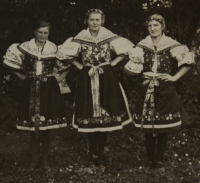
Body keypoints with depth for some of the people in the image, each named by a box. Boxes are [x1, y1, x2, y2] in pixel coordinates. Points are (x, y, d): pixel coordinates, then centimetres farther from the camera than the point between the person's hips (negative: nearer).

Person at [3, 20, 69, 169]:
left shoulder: (54, 48, 2)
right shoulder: (25, 47, 1)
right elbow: (10, 61, 8)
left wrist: (59, 78, 3)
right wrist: (23, 77, 4)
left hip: (49, 89, 0)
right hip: (31, 89, 0)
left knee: (47, 124, 2)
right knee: (32, 124, -1)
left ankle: (45, 158, 15)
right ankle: (34, 159, 10)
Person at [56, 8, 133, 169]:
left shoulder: (110, 37, -2)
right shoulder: (80, 38, -2)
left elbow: (127, 50, 5)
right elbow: (64, 54, 5)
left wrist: (112, 63, -1)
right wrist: (80, 66, 0)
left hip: (107, 79, 0)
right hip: (87, 79, 0)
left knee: (106, 114, 2)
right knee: (89, 114, 0)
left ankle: (101, 152, 16)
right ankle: (93, 153, 12)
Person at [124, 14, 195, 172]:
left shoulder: (171, 45, -1)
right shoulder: (142, 46, 3)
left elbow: (188, 60, -1)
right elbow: (132, 67, -2)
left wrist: (175, 77, -4)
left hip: (165, 91, -1)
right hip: (146, 91, 1)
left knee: (163, 128, 3)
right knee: (148, 127, 5)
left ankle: (160, 160, 18)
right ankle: (151, 159, 19)